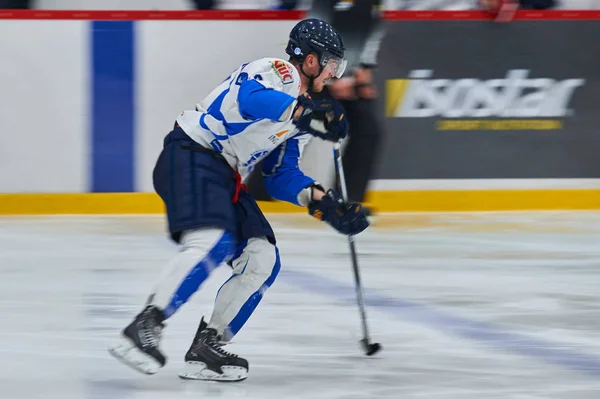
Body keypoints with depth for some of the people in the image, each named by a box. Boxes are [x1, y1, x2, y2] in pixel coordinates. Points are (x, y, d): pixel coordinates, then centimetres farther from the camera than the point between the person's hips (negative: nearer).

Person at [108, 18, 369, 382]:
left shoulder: (299, 108, 20)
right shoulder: (277, 72, -8)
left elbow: (281, 175, 21)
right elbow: (251, 97, -33)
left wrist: (324, 203, 7)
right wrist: (306, 112, -41)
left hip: (226, 177, 10)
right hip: (191, 157, -10)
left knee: (263, 262, 3)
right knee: (212, 243, -30)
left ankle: (206, 347, 4)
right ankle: (145, 328, -33)